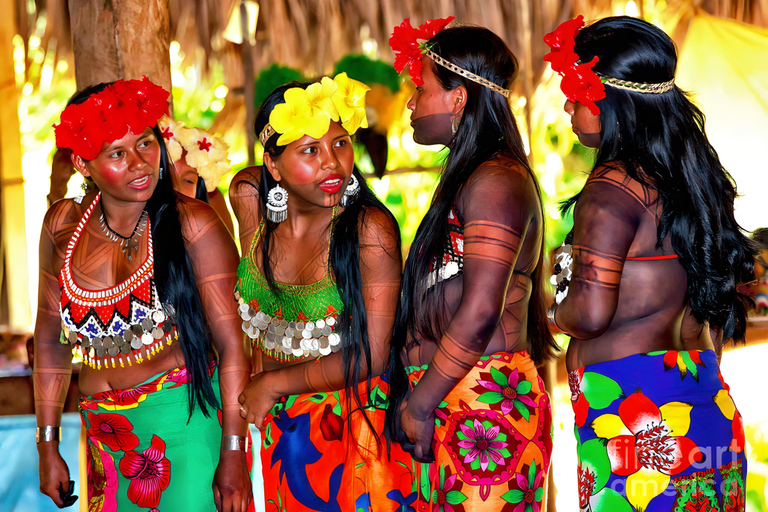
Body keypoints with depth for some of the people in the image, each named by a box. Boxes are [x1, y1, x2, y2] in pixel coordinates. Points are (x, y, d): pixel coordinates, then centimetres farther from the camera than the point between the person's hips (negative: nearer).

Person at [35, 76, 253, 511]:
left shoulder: (193, 226, -11)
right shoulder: (63, 225, 1)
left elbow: (231, 343, -11)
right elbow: (51, 337, 11)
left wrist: (234, 453, -13)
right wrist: (48, 446, 11)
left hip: (186, 423, -4)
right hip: (106, 434, 4)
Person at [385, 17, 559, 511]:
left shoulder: (494, 182, -13)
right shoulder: (470, 178, 18)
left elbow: (480, 311, -19)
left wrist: (420, 404, -13)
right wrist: (419, 398, 14)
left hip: (487, 405, -9)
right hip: (453, 402, 9)